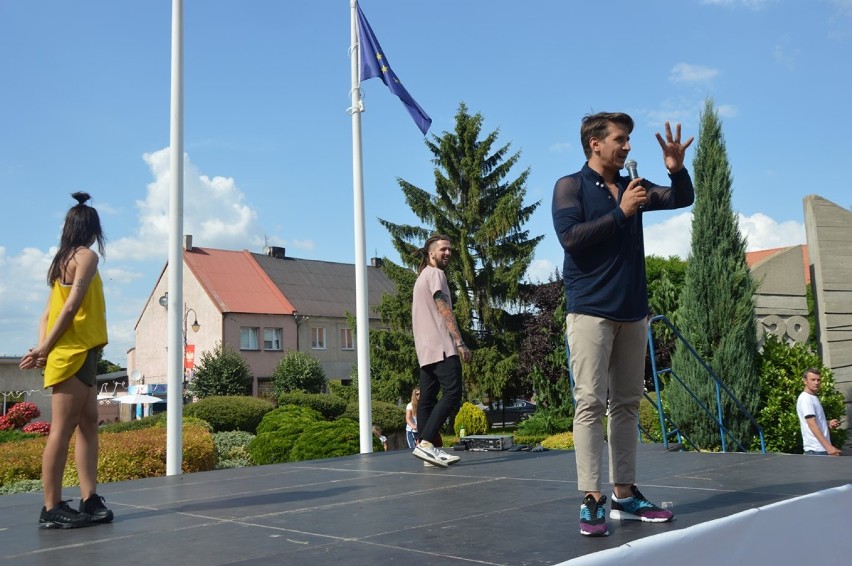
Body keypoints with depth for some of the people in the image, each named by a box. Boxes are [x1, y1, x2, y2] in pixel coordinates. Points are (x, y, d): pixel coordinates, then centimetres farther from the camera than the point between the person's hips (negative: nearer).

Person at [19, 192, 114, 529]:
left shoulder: (62, 260, 19)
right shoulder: (86, 256, -5)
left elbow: (48, 313, 12)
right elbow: (72, 305, -14)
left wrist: (43, 347, 1)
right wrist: (46, 348, -12)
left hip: (80, 354, 9)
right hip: (74, 353, -9)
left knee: (89, 423, 7)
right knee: (63, 428, -7)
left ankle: (90, 499, 7)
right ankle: (52, 508, -4)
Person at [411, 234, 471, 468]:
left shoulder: (422, 277, 26)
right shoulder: (435, 274, -3)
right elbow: (444, 310, -12)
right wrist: (460, 342, -17)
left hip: (425, 350, 10)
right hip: (441, 347, -10)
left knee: (427, 398, 5)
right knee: (452, 394, -15)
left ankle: (425, 446, 3)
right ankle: (426, 443, -23)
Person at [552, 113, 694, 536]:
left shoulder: (632, 187, 16)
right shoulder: (570, 186, 0)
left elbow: (683, 199, 18)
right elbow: (570, 237, -14)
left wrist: (677, 169, -1)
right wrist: (621, 213, -13)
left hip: (633, 311, 6)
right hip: (591, 310, -6)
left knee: (627, 404, 7)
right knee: (590, 403, -8)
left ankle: (624, 494, 14)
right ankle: (591, 499, -5)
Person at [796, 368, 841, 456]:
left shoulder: (813, 398, 17)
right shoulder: (805, 398, -14)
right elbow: (812, 424, -22)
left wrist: (828, 423, 7)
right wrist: (828, 446, -28)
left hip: (822, 448, 10)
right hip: (816, 450, -10)